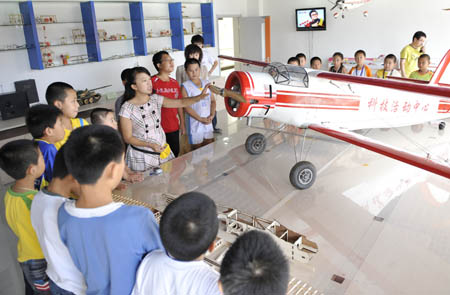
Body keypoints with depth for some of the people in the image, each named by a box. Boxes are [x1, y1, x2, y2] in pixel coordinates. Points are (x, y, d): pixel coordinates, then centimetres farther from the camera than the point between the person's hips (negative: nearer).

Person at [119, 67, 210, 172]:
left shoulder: (156, 99, -1)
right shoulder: (127, 108, -13)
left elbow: (181, 103, -4)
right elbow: (128, 138, -10)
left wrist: (200, 97, -20)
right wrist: (151, 145, -21)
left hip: (162, 150, 4)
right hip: (141, 156, -4)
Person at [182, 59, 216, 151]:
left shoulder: (206, 84, 8)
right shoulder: (185, 86, -7)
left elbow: (213, 101, 9)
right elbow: (186, 106, -13)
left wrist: (212, 115, -7)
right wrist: (200, 119, -18)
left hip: (208, 121, 5)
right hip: (195, 123, -5)